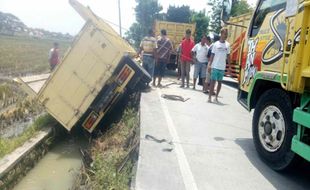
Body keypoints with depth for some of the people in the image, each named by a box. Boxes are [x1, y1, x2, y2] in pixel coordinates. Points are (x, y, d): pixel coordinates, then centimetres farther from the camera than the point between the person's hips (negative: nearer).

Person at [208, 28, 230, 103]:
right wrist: (209, 64, -8)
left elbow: (228, 56, 11)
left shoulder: (227, 45, 6)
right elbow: (212, 55, -1)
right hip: (215, 66, -3)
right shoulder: (216, 44, -2)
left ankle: (216, 97, 16)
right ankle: (209, 97, 1)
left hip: (222, 67, 3)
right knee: (213, 81, -2)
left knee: (219, 82, 7)